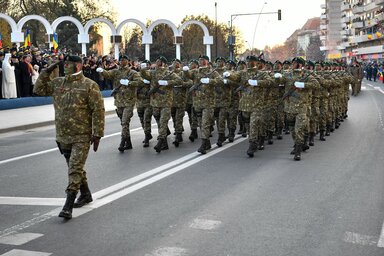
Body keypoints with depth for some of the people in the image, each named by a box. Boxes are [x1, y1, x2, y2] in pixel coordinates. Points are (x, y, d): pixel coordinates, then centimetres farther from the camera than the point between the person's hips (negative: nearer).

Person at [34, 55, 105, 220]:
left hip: (82, 136, -6)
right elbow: (39, 89, 14)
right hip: (63, 135, 7)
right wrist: (46, 72, 3)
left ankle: (68, 206, -10)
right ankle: (85, 194, 37)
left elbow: (98, 111, -10)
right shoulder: (57, 83, 8)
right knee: (74, 167, 18)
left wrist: (97, 134, -13)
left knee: (75, 169, -11)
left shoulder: (89, 86, -9)